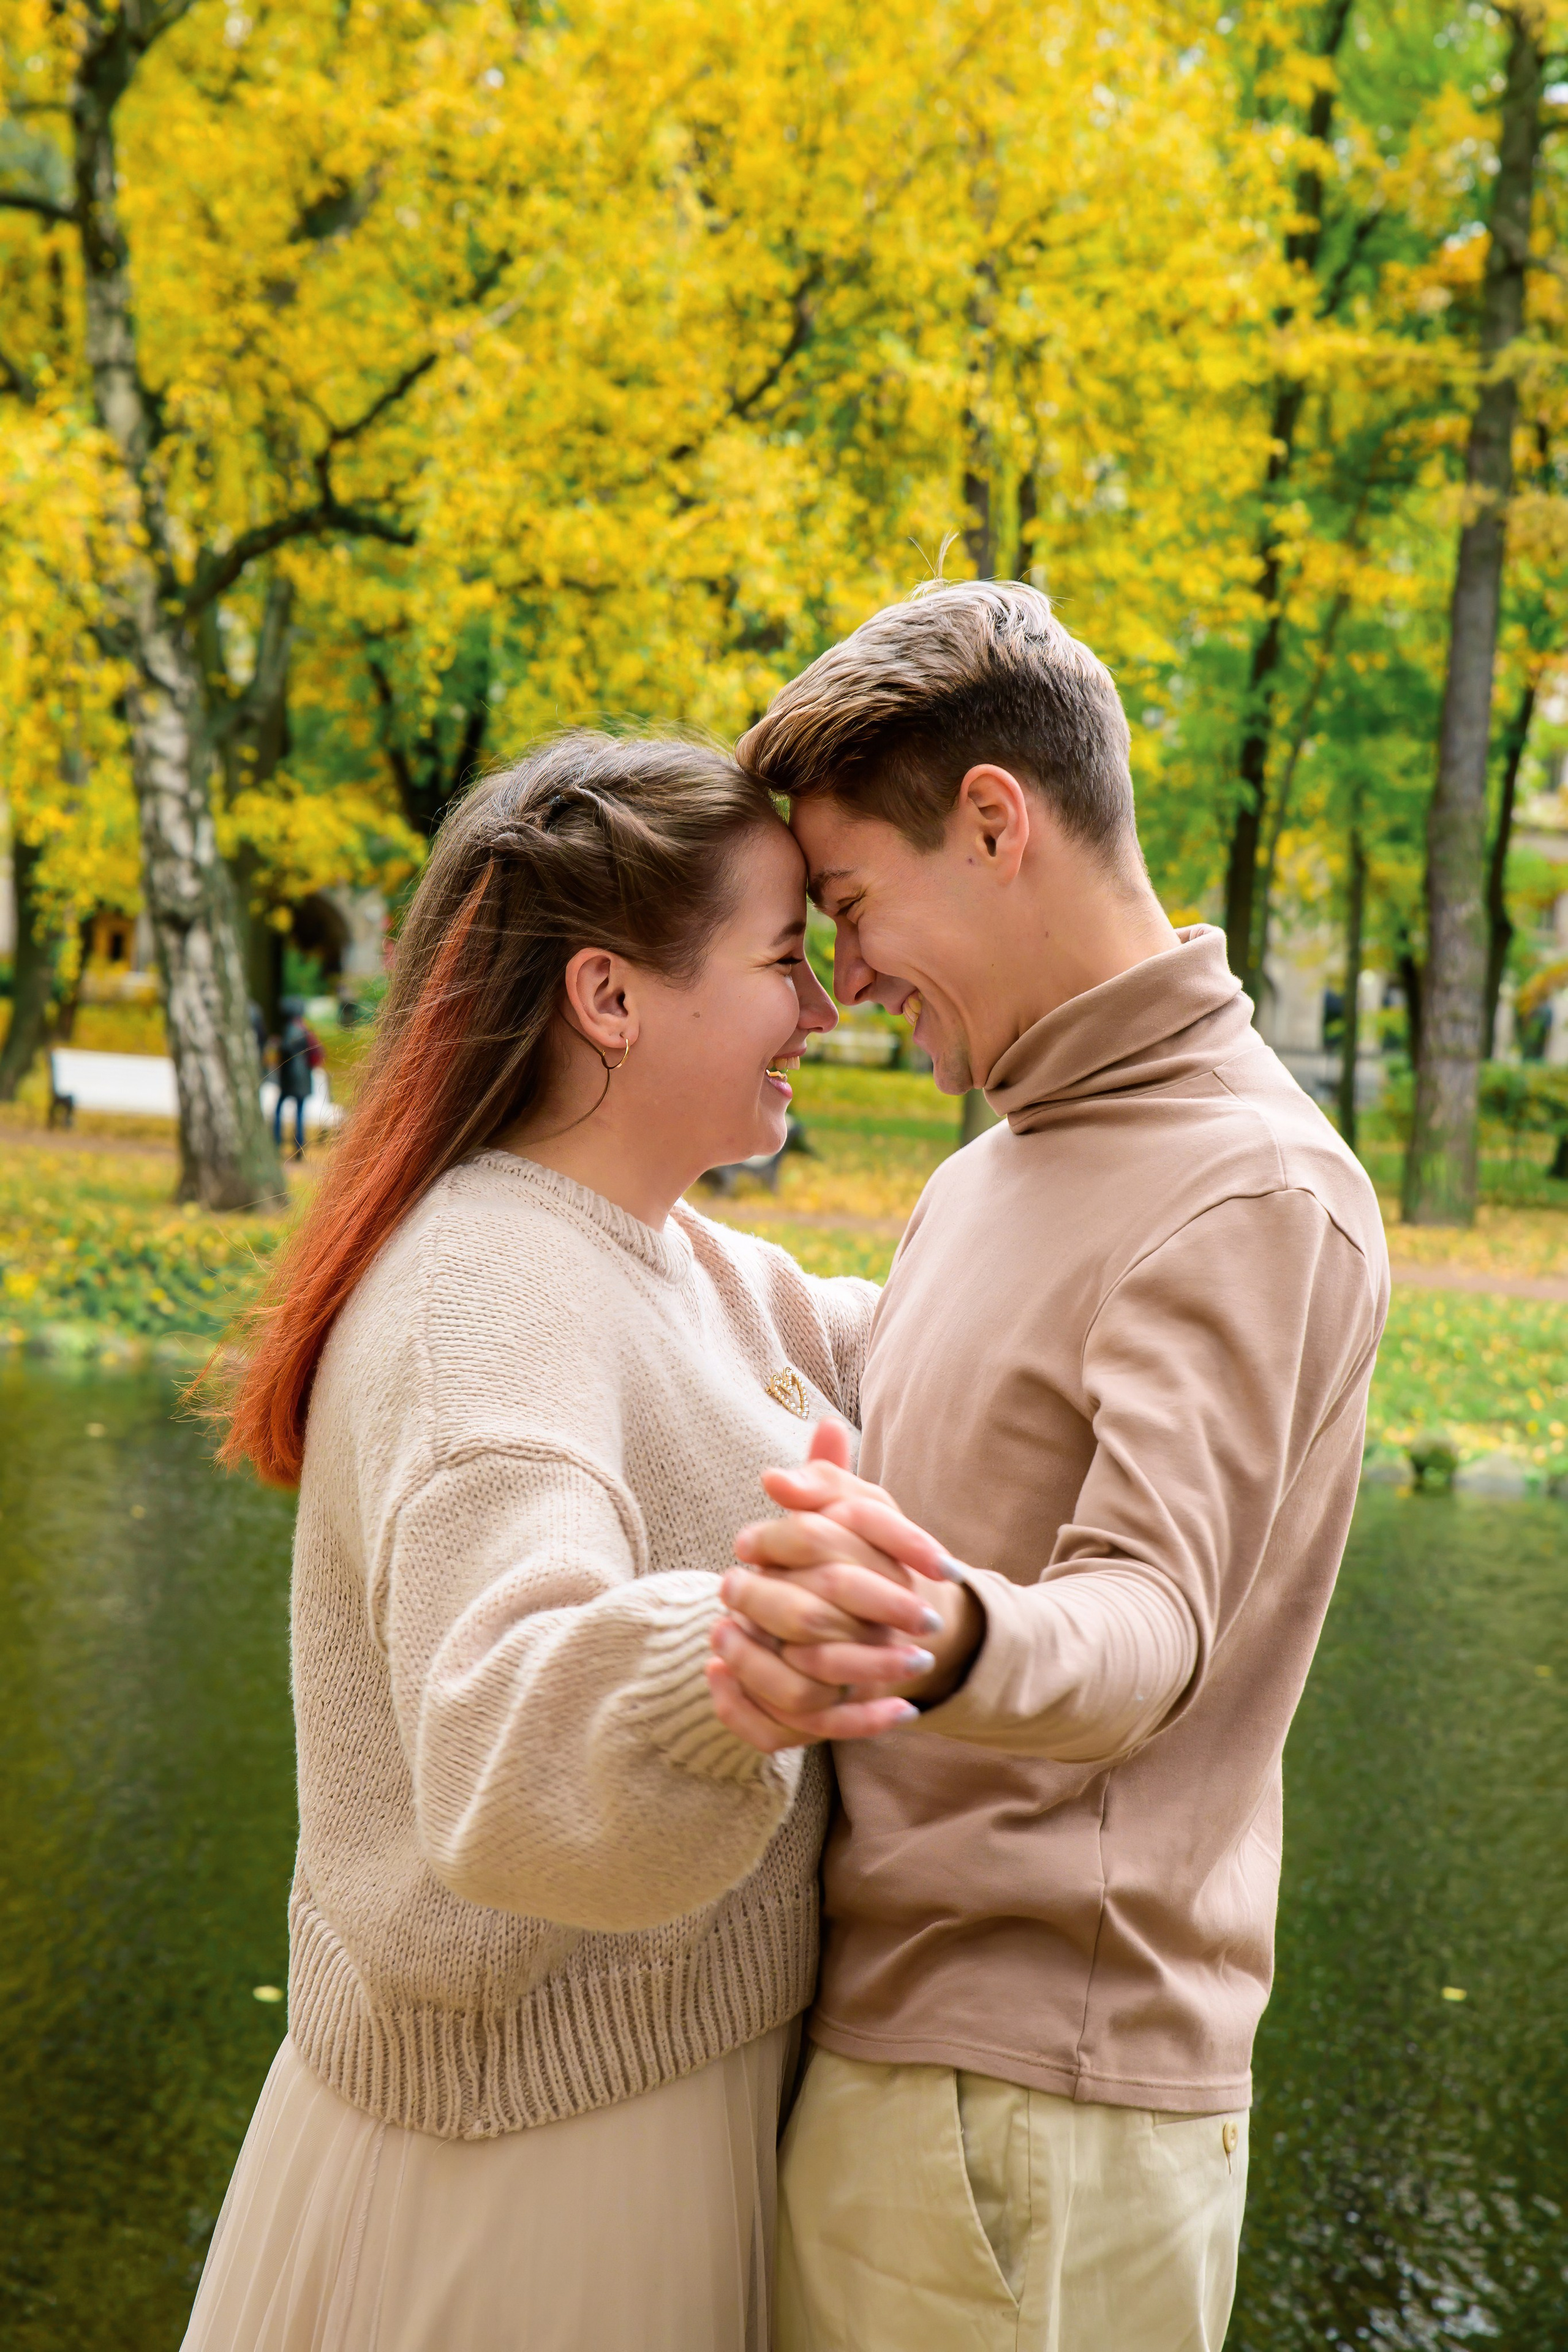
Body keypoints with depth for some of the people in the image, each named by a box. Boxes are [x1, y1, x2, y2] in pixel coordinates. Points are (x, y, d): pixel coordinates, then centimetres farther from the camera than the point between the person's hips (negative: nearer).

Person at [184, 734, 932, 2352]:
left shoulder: (666, 1251, 5)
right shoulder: (491, 1304, -25)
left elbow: (848, 1363, 22)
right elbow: (511, 1765, -38)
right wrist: (720, 1665, -57)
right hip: (541, 2146, -9)